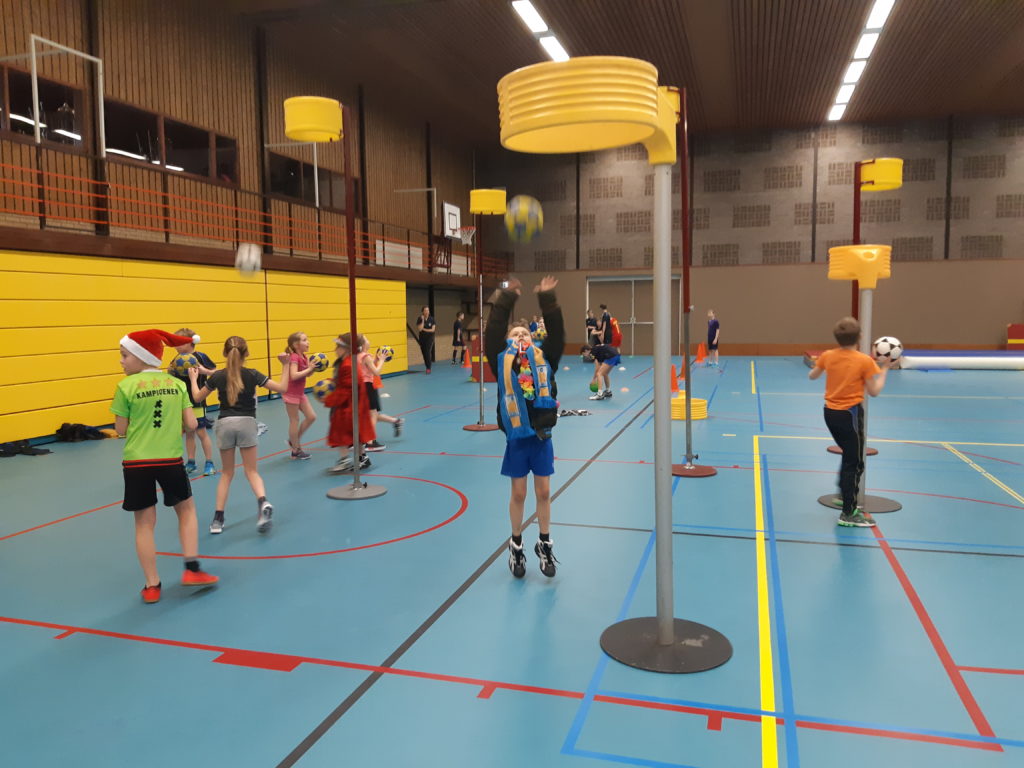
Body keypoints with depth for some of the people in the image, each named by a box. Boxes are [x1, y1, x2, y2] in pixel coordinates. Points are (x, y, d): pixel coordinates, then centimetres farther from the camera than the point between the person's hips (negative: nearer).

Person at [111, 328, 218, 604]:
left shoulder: (126, 386, -6)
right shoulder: (176, 384, 2)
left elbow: (121, 430, -2)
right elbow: (191, 425, 0)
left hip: (137, 462, -2)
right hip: (170, 460, 2)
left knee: (144, 522, 8)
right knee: (186, 510, 21)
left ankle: (152, 585, 15)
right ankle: (192, 569, 14)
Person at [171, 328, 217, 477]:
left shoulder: (200, 356, -10)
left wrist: (205, 371, -27)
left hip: (197, 402, -5)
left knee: (201, 432, 0)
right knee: (188, 433, 12)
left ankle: (209, 463, 11)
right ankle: (191, 463, 21)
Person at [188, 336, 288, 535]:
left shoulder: (217, 376, 1)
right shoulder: (252, 374, -3)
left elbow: (197, 397, 16)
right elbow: (282, 388, -4)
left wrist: (193, 379, 32)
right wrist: (285, 365, 5)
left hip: (225, 424, 1)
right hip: (246, 423, -1)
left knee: (227, 473, 15)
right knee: (251, 471, 7)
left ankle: (218, 519, 12)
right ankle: (263, 503, -21)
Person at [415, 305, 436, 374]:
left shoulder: (431, 319, -4)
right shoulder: (420, 319, -5)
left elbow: (433, 329, -7)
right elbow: (419, 329, -17)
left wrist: (424, 329, -11)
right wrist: (422, 320, -21)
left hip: (429, 338, -2)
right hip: (422, 338, 2)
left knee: (428, 352, -17)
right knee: (424, 353, 6)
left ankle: (428, 368, -17)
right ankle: (427, 367, 21)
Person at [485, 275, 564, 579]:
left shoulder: (544, 358, 6)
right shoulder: (503, 360, 2)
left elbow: (557, 334, -3)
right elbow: (492, 335, -7)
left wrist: (548, 299, -5)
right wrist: (505, 300, -5)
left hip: (542, 436, 1)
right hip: (516, 437, -1)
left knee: (543, 492, 10)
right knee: (518, 493, 9)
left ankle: (545, 545, 27)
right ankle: (516, 546, 26)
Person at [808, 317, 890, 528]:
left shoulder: (827, 356, -1)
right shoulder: (865, 361, -14)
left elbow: (812, 376, 15)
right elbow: (874, 391, -7)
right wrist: (884, 370, 3)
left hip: (830, 413, 6)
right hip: (850, 415, -6)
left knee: (849, 457, 26)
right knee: (854, 464, 0)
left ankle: (846, 497, 37)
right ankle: (848, 514, 1)